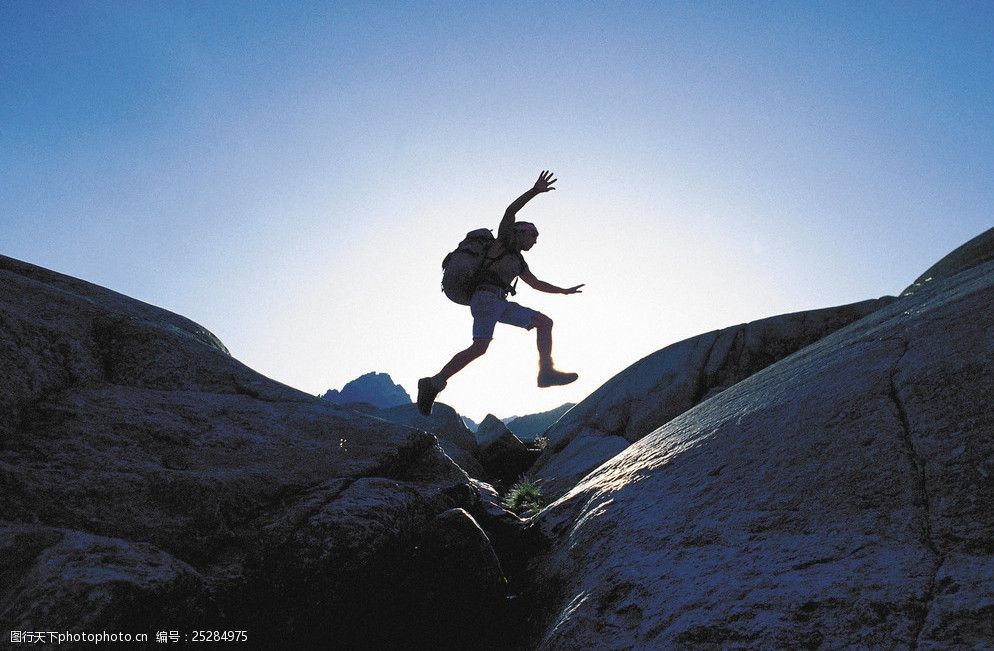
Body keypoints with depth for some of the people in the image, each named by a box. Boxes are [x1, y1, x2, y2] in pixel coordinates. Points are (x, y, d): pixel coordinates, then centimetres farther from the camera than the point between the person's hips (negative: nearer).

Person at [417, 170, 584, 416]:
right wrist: (535, 190, -14)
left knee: (544, 322, 5)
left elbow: (537, 284, 43)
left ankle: (546, 371, -8)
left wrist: (564, 291, 47)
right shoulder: (504, 240, 10)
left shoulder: (519, 262, 31)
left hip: (500, 304, 9)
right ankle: (434, 383, -21)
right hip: (486, 297, -9)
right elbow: (510, 212, -7)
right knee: (480, 347, -25)